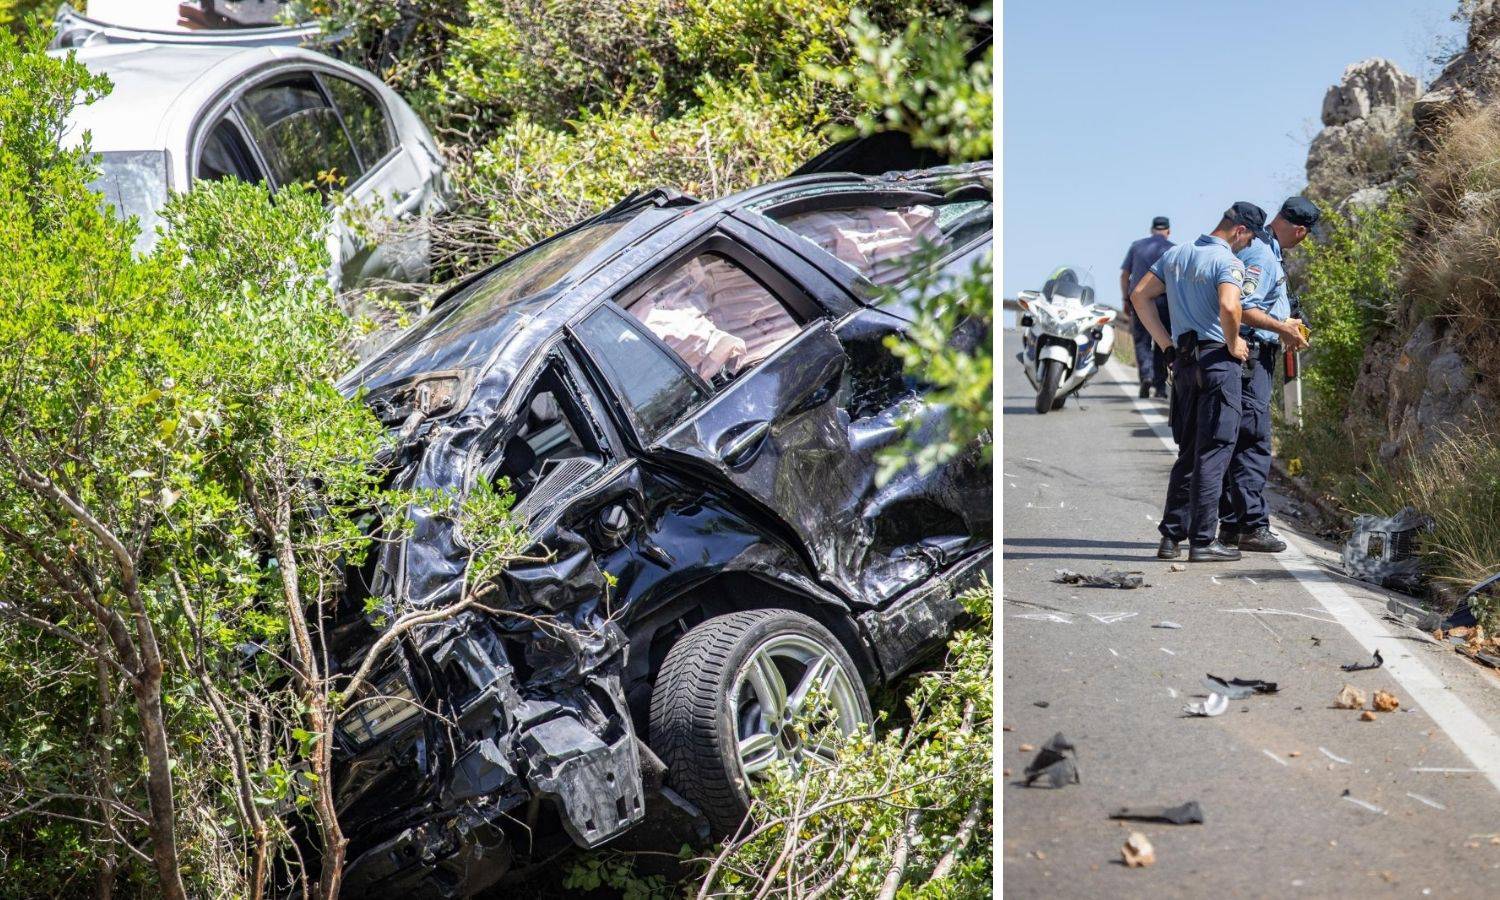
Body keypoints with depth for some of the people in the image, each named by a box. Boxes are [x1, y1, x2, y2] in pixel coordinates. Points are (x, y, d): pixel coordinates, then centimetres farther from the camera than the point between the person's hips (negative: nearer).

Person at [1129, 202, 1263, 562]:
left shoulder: (1175, 254, 12)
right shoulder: (1228, 262, -12)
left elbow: (1139, 295, 12)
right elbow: (1228, 308, -28)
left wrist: (1166, 343, 12)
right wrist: (1233, 344, -11)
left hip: (1182, 361, 7)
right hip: (1217, 361, -7)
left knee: (1188, 452, 15)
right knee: (1213, 452, -2)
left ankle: (1171, 537, 15)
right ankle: (1203, 541, -1)